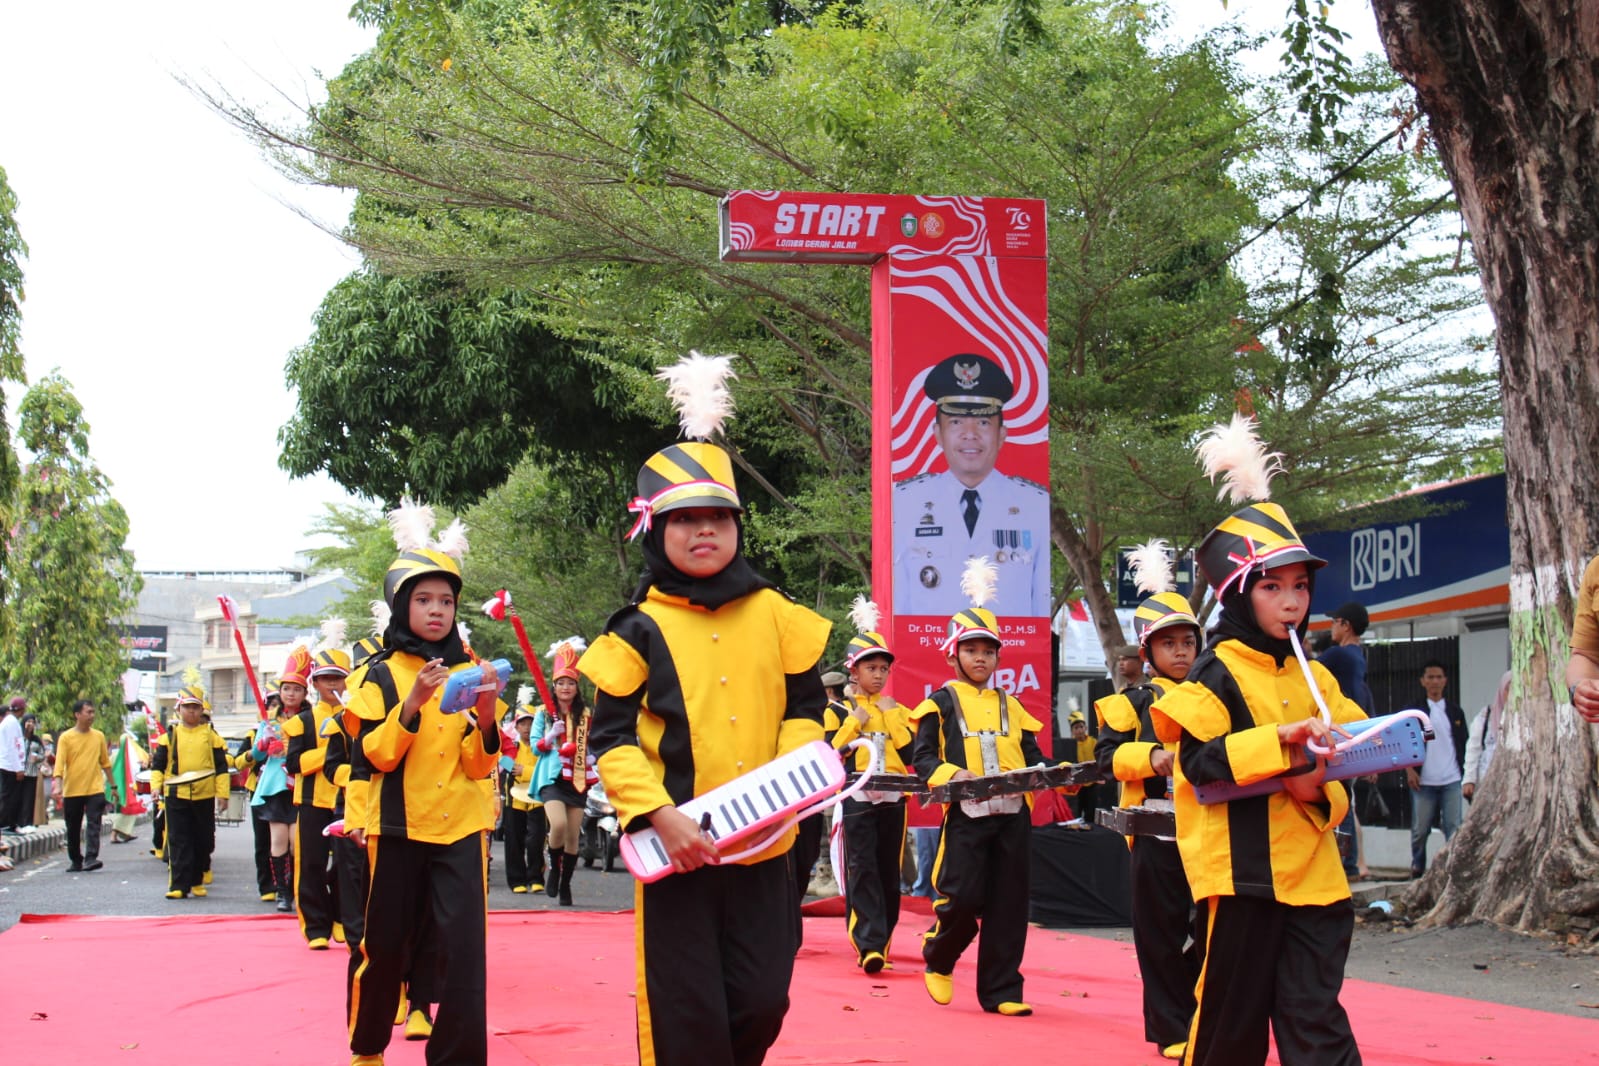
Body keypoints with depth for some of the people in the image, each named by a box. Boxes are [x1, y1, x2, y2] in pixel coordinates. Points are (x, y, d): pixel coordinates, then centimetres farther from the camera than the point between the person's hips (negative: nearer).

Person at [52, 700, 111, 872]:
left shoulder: (99, 736, 6)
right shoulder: (66, 738, -2)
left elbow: (105, 762, 13)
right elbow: (60, 763, -9)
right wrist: (58, 785, -23)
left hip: (95, 789, 1)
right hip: (72, 791, 0)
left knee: (93, 824, -13)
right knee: (73, 829, 9)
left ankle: (91, 858, -21)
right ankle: (75, 861, 22)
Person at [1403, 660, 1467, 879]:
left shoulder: (1455, 711, 13)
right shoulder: (1414, 711, 5)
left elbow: (1464, 744, 15)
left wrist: (1466, 775, 6)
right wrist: (1409, 770, -8)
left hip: (1451, 780, 1)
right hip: (1423, 781, -1)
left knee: (1453, 828, -6)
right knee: (1420, 829, 4)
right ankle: (1417, 867, 19)